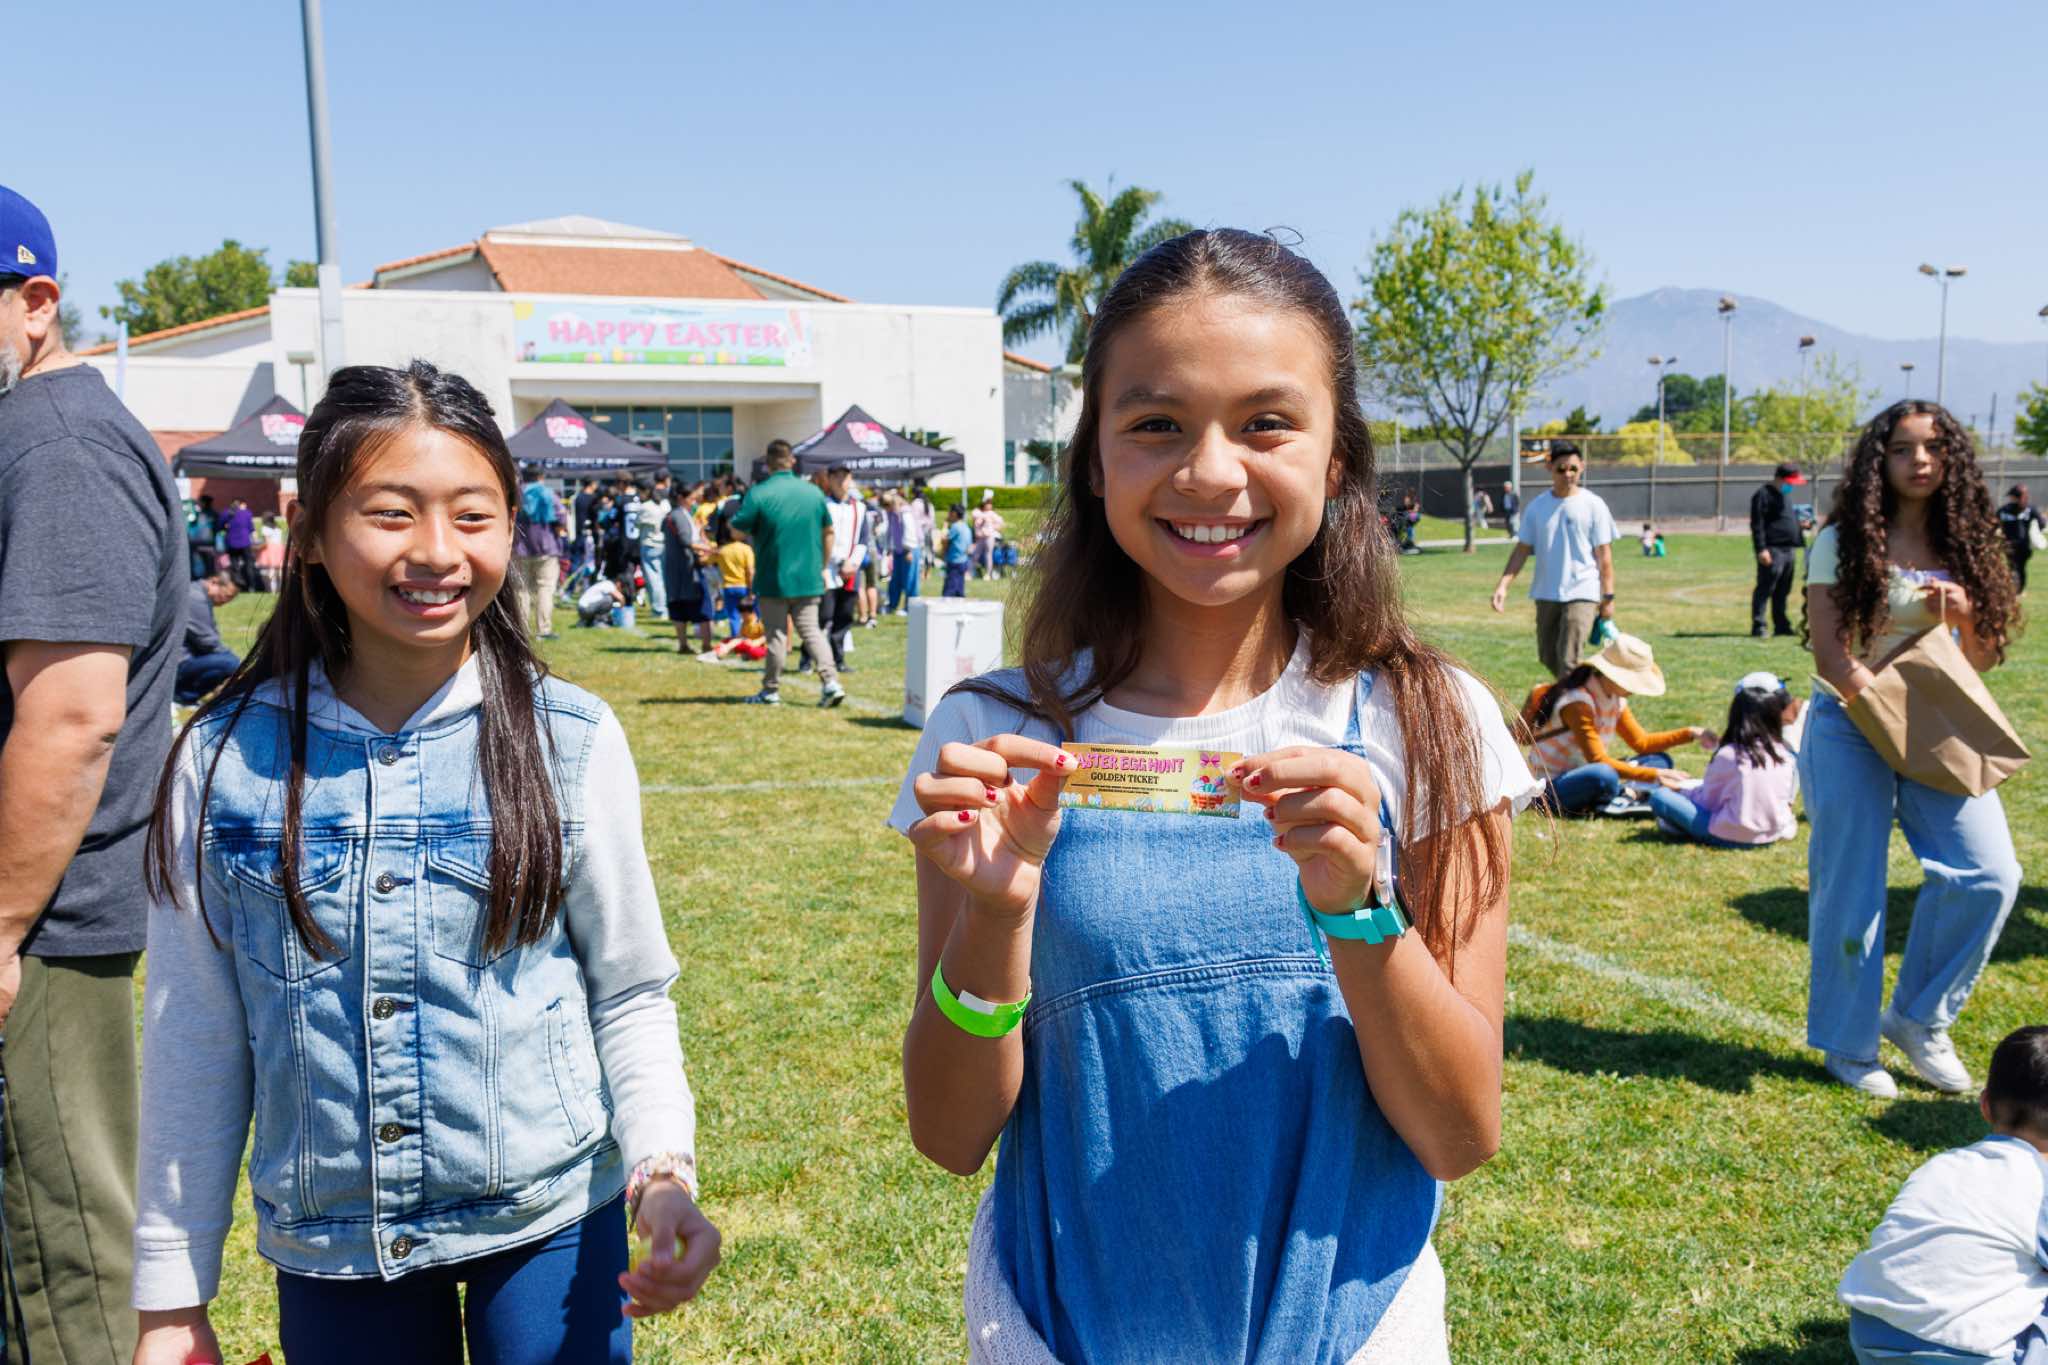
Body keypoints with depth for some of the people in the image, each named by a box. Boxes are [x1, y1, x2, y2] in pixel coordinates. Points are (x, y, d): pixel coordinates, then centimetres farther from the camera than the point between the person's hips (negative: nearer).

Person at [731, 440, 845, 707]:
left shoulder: (757, 494, -11)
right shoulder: (814, 492, 3)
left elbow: (739, 530, -9)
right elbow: (828, 532, 10)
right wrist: (822, 567, 18)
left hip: (773, 579, -3)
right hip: (809, 579, 3)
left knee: (776, 636, 6)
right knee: (811, 631, 9)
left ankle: (771, 690, 15)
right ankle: (831, 682, -4)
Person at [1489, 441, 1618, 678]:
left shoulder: (1593, 505, -3)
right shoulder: (1537, 506, 5)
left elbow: (1604, 555, -2)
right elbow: (1522, 549, 6)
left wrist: (1608, 597, -3)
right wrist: (1503, 584, -6)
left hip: (1582, 595, -4)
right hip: (1546, 594, 5)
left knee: (1569, 660, -15)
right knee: (1548, 657, 14)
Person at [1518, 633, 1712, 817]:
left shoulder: (1616, 700, 6)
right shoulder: (1578, 703, -22)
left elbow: (1642, 743, 14)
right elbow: (1598, 760, -26)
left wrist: (1690, 733, 4)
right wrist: (1653, 775, -27)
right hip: (1552, 786, -9)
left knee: (1661, 760, 4)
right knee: (1603, 776, -41)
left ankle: (1627, 793, -19)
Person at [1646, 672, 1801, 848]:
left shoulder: (1728, 755, -11)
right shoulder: (1784, 755, 1)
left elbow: (1708, 800, 0)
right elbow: (1788, 797, 11)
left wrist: (1681, 792, 19)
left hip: (1731, 836, -6)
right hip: (1772, 836, 6)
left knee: (1659, 795, -5)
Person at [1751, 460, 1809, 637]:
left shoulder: (1785, 495, 21)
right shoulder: (1763, 495, -8)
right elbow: (1757, 524, -14)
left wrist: (1800, 525, 12)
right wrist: (1761, 549, -20)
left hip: (1789, 550, 9)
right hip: (1772, 550, -9)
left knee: (1783, 592, 12)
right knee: (1765, 589, -8)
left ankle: (1781, 626, 17)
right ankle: (1758, 627, -7)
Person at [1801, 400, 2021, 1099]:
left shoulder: (1965, 546, 9)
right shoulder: (1844, 542, -4)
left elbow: (1983, 659, 12)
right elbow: (1831, 655, -10)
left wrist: (1965, 615, -8)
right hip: (1852, 727, -4)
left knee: (1988, 876, -8)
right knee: (1851, 891, 0)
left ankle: (1918, 1019, 13)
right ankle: (1849, 1044, 18)